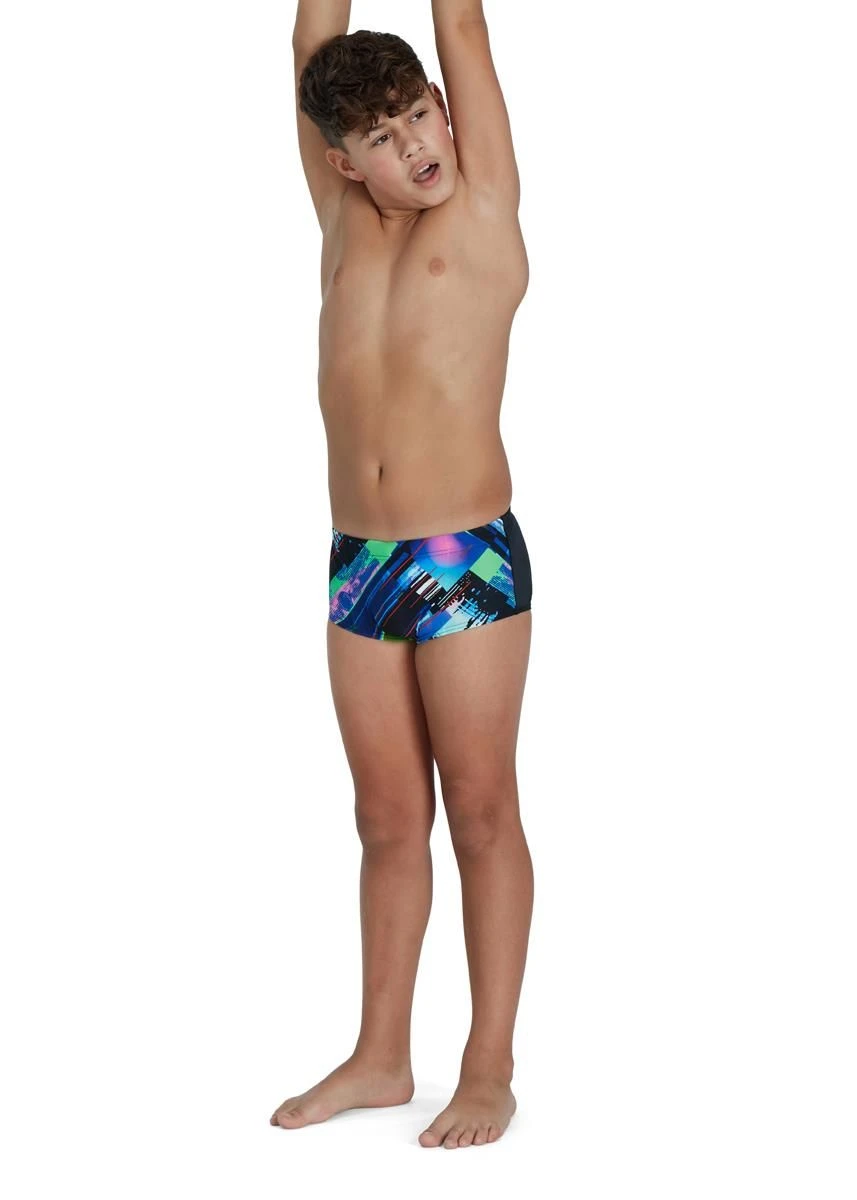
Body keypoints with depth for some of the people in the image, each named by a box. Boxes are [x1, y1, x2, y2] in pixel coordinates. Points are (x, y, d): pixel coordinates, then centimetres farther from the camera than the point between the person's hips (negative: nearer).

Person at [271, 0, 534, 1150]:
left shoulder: (482, 209, -1)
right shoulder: (344, 222, 10)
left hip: (469, 560, -4)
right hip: (357, 566, 5)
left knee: (480, 810, 3)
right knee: (388, 819, 12)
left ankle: (490, 1068, 13)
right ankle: (381, 1056, 23)